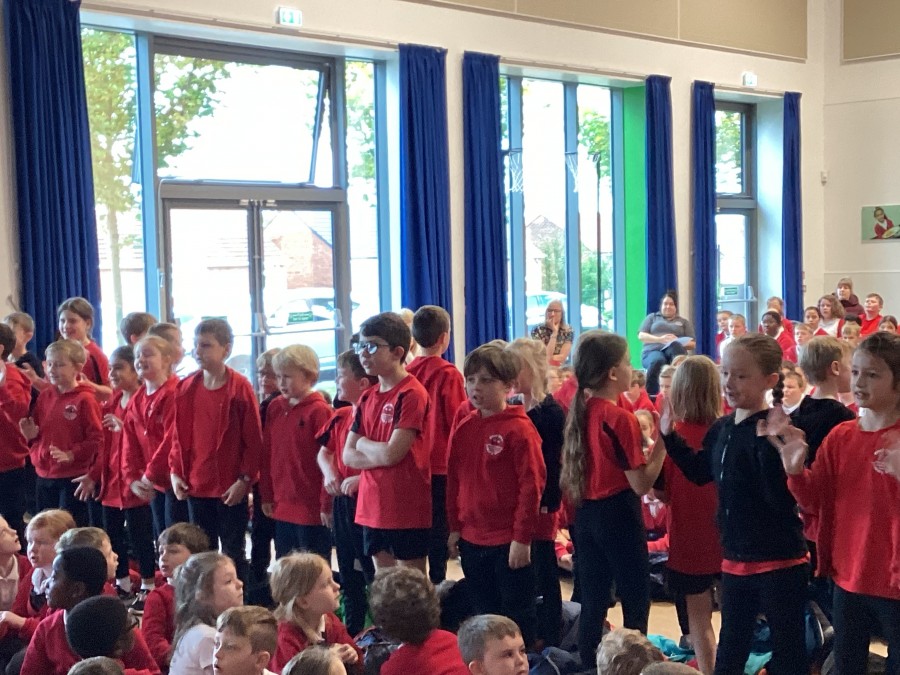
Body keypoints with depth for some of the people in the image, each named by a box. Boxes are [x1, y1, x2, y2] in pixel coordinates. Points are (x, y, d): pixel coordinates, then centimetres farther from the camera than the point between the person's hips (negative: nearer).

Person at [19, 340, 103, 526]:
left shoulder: (84, 399, -10)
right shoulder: (44, 396, 9)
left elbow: (97, 439, -13)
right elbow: (36, 432, 19)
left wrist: (71, 455, -20)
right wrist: (31, 433, -3)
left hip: (74, 479, -7)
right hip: (45, 476, 7)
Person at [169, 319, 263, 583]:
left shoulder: (240, 387, -10)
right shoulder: (186, 388, 3)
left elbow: (253, 439, -9)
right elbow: (178, 436, 9)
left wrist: (245, 479, -12)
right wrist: (176, 472, 2)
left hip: (231, 487, -4)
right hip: (196, 486, 5)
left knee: (233, 553, 6)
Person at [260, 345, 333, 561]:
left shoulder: (319, 411, -12)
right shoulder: (274, 408, 7)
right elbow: (267, 454, 12)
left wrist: (327, 504, -12)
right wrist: (267, 495, 12)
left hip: (312, 508, -7)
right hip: (282, 505, 7)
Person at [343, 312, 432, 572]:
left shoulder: (411, 394, -13)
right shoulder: (367, 398, 11)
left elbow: (391, 453, -20)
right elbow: (349, 455, 8)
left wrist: (363, 443, 0)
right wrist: (380, 455, -11)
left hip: (407, 509, -7)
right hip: (372, 508, 7)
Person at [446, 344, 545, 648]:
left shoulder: (519, 429, -13)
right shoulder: (463, 428, 6)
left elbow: (532, 485, -14)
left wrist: (522, 537, -15)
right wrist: (455, 528, 11)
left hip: (509, 541, -6)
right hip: (472, 539, 6)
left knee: (518, 614, 6)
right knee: (485, 614, 18)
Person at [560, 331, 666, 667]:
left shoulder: (579, 411, 4)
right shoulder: (621, 418, -18)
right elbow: (641, 484, -18)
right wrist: (662, 440, -14)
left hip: (587, 515, 7)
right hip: (619, 516, -7)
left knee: (593, 604, 12)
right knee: (636, 602, 4)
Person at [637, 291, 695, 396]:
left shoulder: (683, 321, 26)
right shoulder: (652, 317, 25)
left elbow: (692, 344, 15)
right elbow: (641, 336, 10)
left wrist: (678, 342, -8)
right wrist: (660, 339, -9)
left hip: (673, 353, 0)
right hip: (653, 351, 0)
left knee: (675, 345, -38)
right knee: (657, 361, -40)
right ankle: (650, 394, -44)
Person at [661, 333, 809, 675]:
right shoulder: (722, 428, 5)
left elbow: (782, 499, -29)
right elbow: (701, 472, 21)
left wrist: (769, 445, -41)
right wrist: (670, 436, 15)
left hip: (780, 562, -8)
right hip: (735, 558, 8)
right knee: (730, 645, 22)